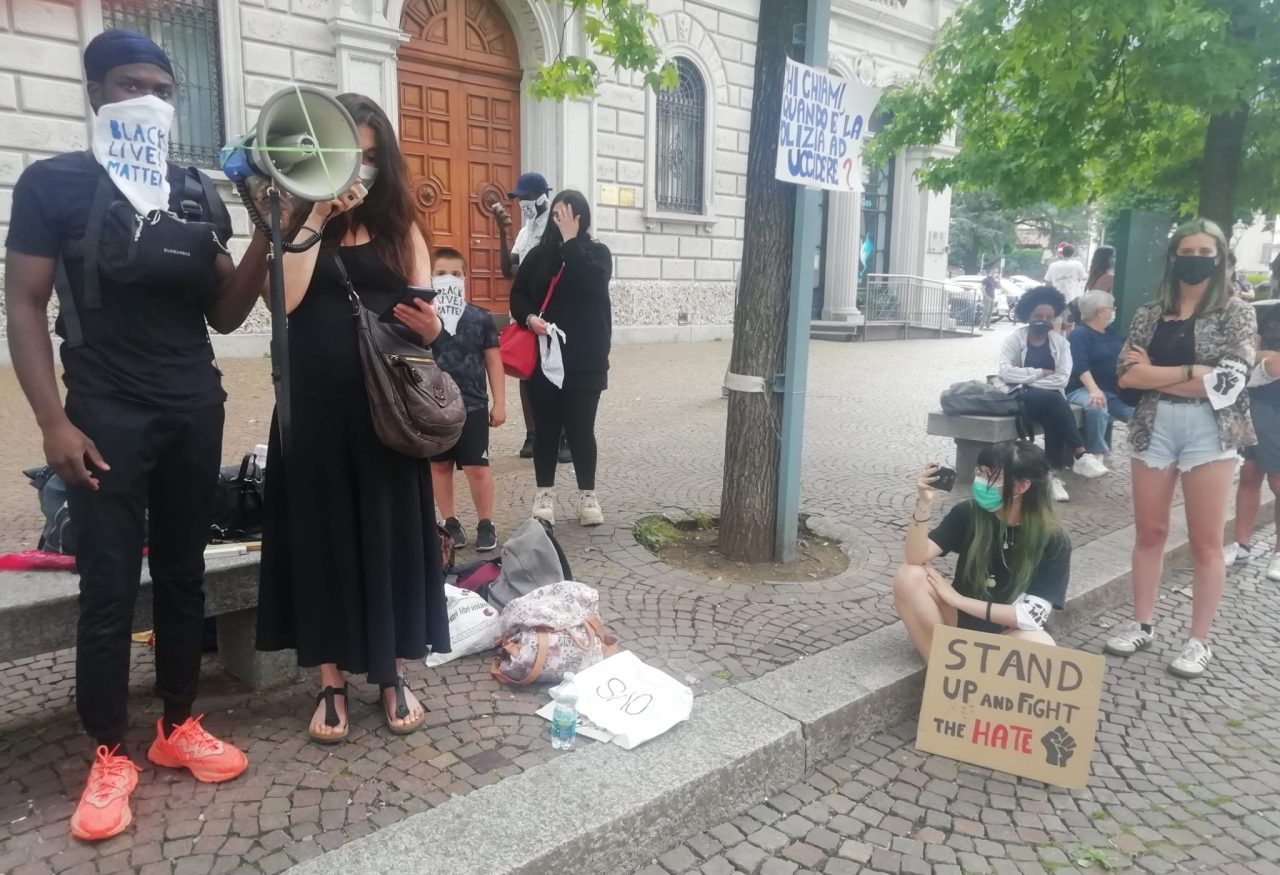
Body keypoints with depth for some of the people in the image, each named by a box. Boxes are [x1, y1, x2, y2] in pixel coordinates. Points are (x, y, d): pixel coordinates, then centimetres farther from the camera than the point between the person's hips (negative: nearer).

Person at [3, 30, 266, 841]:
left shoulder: (199, 191, 9)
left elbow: (224, 314, 8)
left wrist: (265, 241, -7)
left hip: (195, 410, 4)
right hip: (106, 414, -3)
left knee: (184, 575, 11)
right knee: (108, 589, 0)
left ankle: (178, 727, 25)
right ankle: (110, 755, 16)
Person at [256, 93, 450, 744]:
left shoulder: (401, 226, 8)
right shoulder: (298, 219, 6)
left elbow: (426, 315, 1)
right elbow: (284, 300, -10)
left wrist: (429, 324, -22)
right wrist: (315, 220, -12)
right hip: (314, 405, 0)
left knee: (390, 532, 5)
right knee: (321, 533, 6)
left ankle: (393, 675, 22)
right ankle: (331, 682, 22)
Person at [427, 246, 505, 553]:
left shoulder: (481, 317, -1)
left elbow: (494, 362, 3)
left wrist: (499, 403, 1)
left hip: (473, 405, -1)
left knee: (477, 467, 1)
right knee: (440, 465, 11)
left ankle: (486, 524, 15)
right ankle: (450, 522, 25)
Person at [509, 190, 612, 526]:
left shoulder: (598, 252, 2)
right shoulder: (539, 254, 8)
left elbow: (588, 284, -18)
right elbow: (518, 295, 6)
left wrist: (570, 239, -14)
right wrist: (530, 318, -14)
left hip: (584, 359, -2)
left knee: (580, 427, 2)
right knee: (545, 426, 7)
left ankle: (588, 495, 16)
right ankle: (545, 493, 19)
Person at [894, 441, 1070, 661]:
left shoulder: (1053, 541, -16)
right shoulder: (968, 513, -11)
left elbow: (1031, 616, -22)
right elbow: (915, 558, -18)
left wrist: (958, 599, -19)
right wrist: (924, 505, -33)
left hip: (1007, 634, -2)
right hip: (960, 619, 2)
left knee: (1040, 645, -36)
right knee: (908, 576, -24)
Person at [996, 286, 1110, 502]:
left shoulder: (1060, 342, 6)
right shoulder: (1015, 338, 1)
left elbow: (1062, 379, -6)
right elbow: (1007, 372, -13)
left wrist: (1028, 378, -12)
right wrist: (1041, 373, -12)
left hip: (1050, 399, 3)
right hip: (1019, 396, -2)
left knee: (1053, 419, -32)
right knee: (1054, 399, -32)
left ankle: (1052, 472, -25)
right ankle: (1081, 455, -29)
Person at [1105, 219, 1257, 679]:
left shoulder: (1235, 312, 0)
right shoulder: (1150, 312, 9)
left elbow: (1228, 381, -12)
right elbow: (1126, 373, -2)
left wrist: (1154, 373, -9)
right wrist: (1193, 372, -10)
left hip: (1210, 430, -3)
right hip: (1154, 426, 3)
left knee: (1205, 541, 5)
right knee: (1149, 532, 11)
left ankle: (1199, 640, 16)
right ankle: (1142, 625, 23)